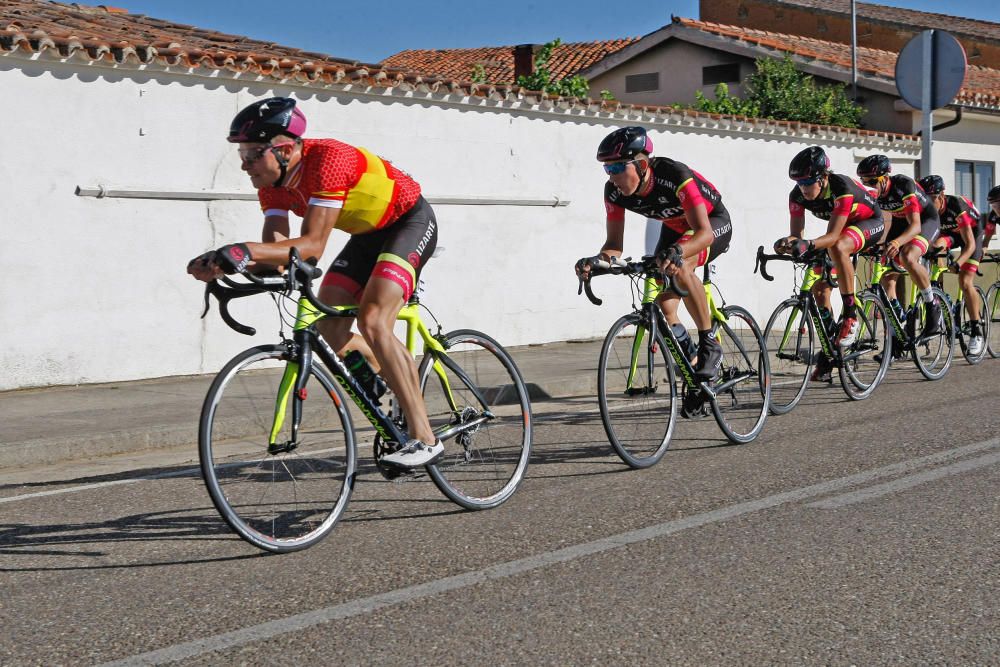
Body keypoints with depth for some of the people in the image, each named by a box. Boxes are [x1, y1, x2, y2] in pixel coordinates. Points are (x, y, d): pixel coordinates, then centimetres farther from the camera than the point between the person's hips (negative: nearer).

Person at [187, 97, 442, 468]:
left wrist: (245, 250, -51)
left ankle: (425, 439, -21)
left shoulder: (328, 159, -34)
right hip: (367, 235, 8)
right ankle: (400, 398, 16)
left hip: (410, 223, -8)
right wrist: (223, 263, -37)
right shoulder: (273, 180, -10)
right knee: (329, 330, -6)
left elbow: (313, 245, -39)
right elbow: (276, 245, -19)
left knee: (372, 321, -25)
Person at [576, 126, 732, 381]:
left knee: (679, 268, -35)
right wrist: (598, 260, -39)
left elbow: (704, 232, -43)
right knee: (663, 305, -10)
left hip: (713, 222, -6)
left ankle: (710, 346, -21)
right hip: (674, 228, 6)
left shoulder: (675, 176, -38)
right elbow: (614, 243, -16)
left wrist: (677, 252, -64)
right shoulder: (615, 192, -22)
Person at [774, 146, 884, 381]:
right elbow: (796, 233, -19)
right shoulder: (798, 195, -20)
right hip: (842, 227, 7)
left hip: (870, 223, -6)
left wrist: (808, 244, -56)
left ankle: (850, 315, -26)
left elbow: (833, 236, -38)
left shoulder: (842, 189, -36)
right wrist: (788, 243, -42)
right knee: (819, 287, -5)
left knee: (837, 247, -38)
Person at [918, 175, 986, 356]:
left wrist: (958, 263, -51)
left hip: (972, 232, -5)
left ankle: (977, 332, -9)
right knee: (936, 245, -32)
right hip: (949, 233, 5)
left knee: (965, 282, -17)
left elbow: (970, 244, -36)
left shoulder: (957, 207, -36)